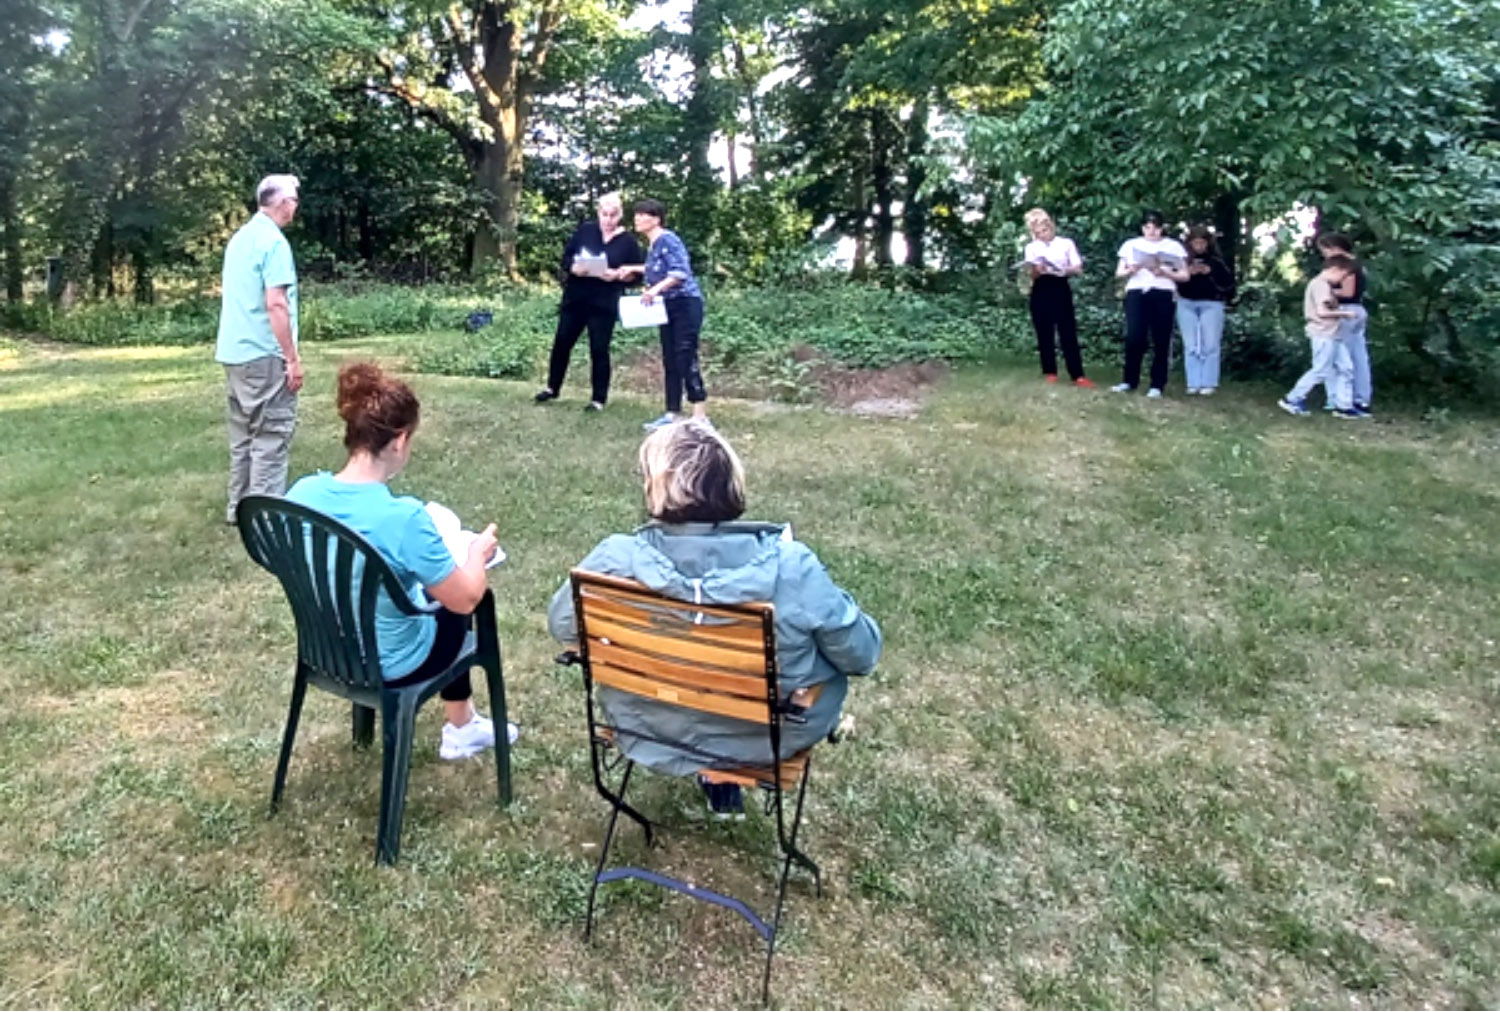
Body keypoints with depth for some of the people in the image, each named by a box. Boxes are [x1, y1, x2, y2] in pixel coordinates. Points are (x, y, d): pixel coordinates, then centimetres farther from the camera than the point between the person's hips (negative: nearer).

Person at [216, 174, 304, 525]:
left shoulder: (239, 238, 15)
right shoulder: (274, 241, -13)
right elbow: (276, 304, -20)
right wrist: (293, 359, -17)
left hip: (234, 352, 9)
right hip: (263, 354, -9)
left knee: (244, 433, 14)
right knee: (271, 436, -5)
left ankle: (240, 508, 20)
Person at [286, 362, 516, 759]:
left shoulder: (301, 493, -14)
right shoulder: (403, 517, -32)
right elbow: (467, 599, -21)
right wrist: (478, 551, -1)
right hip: (388, 664, -6)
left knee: (431, 587, 30)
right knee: (452, 606, 26)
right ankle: (461, 728, 43)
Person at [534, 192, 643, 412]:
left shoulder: (628, 241, -1)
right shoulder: (585, 230, 4)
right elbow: (566, 256, 6)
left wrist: (617, 275, -20)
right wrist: (573, 268, -15)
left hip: (604, 305, -3)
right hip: (575, 299, 3)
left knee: (599, 350, 0)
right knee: (562, 343, 9)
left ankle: (599, 399, 8)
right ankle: (552, 388, 26)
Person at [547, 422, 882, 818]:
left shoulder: (614, 560, -25)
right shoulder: (791, 566, -29)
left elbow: (561, 625, -4)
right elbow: (861, 654, -17)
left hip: (652, 731, 3)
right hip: (769, 736, -2)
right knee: (832, 657, 27)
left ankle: (719, 785, 47)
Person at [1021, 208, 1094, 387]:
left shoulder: (1066, 243, 8)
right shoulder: (1031, 247, 10)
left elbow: (1078, 269, 2)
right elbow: (1031, 276, 0)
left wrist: (1064, 270, -17)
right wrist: (1035, 270, -23)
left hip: (1061, 289, -1)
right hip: (1041, 291, 1)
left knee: (1068, 332, -6)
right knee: (1044, 334, 2)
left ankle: (1077, 375, -8)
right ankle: (1050, 372, 11)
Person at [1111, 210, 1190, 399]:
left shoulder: (1173, 246, 10)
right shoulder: (1131, 245, 14)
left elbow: (1185, 276, 6)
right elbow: (1118, 273, 13)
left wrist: (1165, 273, -12)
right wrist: (1130, 270, -9)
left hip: (1162, 294, -1)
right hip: (1136, 293, 1)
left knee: (1161, 341, -2)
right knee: (1134, 338, -8)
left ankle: (1157, 385, 2)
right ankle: (1129, 380, 4)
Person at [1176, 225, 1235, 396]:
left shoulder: (1216, 260, 3)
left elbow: (1228, 280, -3)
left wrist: (1210, 272, -12)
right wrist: (1187, 272, -13)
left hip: (1211, 304, -1)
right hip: (1187, 304, 1)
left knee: (1210, 345, -2)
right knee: (1190, 346, 1)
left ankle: (1209, 383, 1)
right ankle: (1193, 383, 5)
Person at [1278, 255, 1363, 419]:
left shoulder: (1324, 285, 19)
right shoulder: (1321, 285, -13)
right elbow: (1321, 312, -22)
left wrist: (1340, 314, 10)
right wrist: (1344, 313, -12)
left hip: (1332, 335, 11)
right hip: (1323, 335, -11)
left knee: (1345, 368, 9)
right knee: (1320, 371, -7)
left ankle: (1343, 406, 12)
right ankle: (1291, 400, 2)